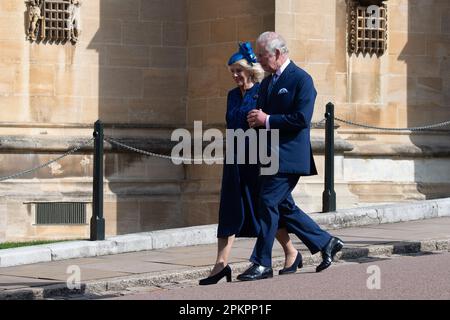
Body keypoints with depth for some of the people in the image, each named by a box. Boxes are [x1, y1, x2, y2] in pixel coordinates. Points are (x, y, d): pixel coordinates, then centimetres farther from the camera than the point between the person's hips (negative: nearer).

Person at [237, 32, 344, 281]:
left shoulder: (301, 79, -9)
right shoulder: (267, 83, 18)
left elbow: (302, 118, -18)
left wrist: (267, 120, -16)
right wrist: (255, 120, -2)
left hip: (289, 155, -9)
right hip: (270, 156, 9)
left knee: (269, 203, -11)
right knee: (284, 206, 10)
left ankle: (262, 263, -6)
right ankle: (325, 243, 22)